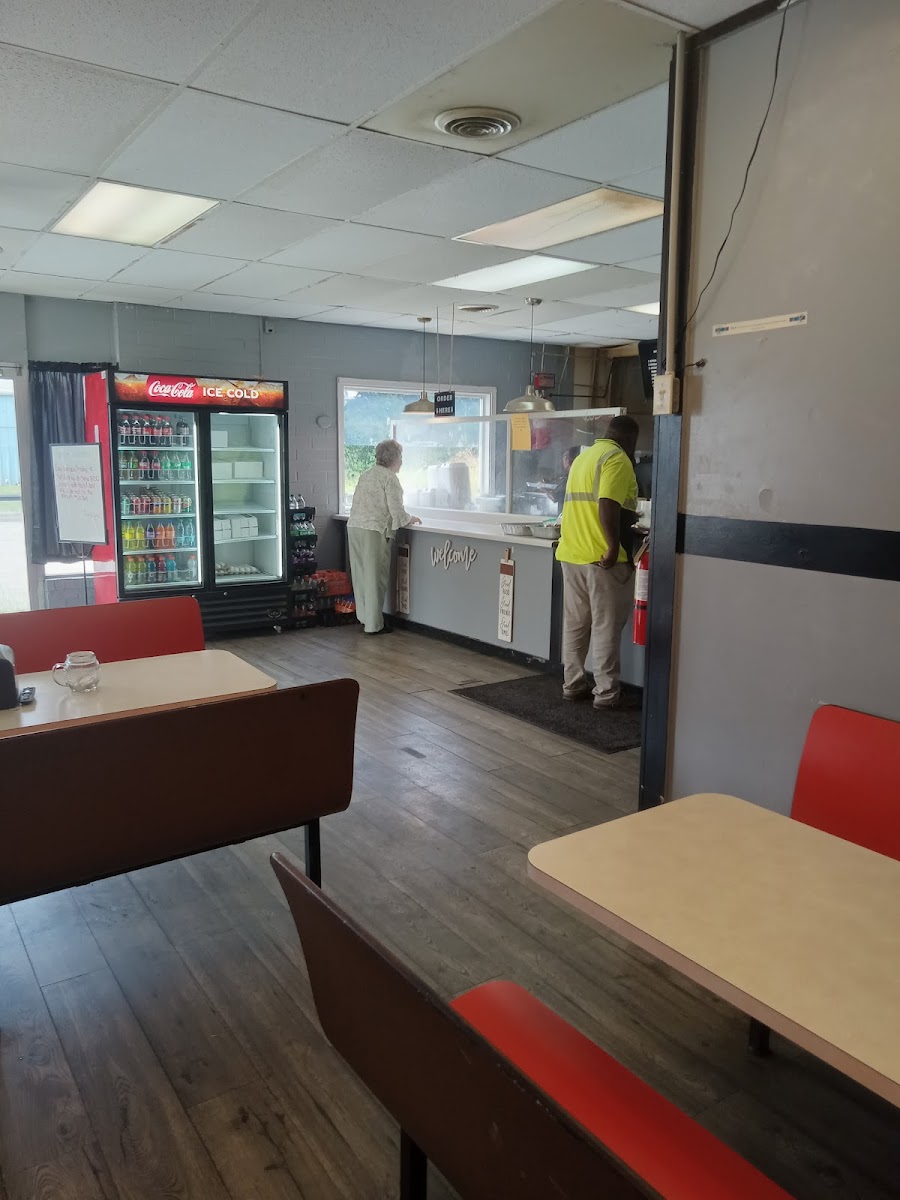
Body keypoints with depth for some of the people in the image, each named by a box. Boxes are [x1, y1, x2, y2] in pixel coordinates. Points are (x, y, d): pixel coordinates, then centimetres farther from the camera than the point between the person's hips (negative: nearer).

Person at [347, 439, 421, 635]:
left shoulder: (366, 474, 18)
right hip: (374, 531, -8)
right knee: (375, 577, -1)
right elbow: (397, 511, -11)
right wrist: (409, 519, 9)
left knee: (361, 574, 13)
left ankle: (364, 618, 23)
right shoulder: (389, 477, -7)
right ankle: (373, 624, 4)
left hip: (354, 527, 8)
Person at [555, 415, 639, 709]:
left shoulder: (584, 457, 19)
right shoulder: (617, 458, -9)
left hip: (571, 552, 8)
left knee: (575, 624, 13)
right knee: (606, 627, -1)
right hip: (602, 557, -8)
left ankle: (572, 684, 20)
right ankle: (606, 693, 4)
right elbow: (608, 505, -22)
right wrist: (614, 546, -22)